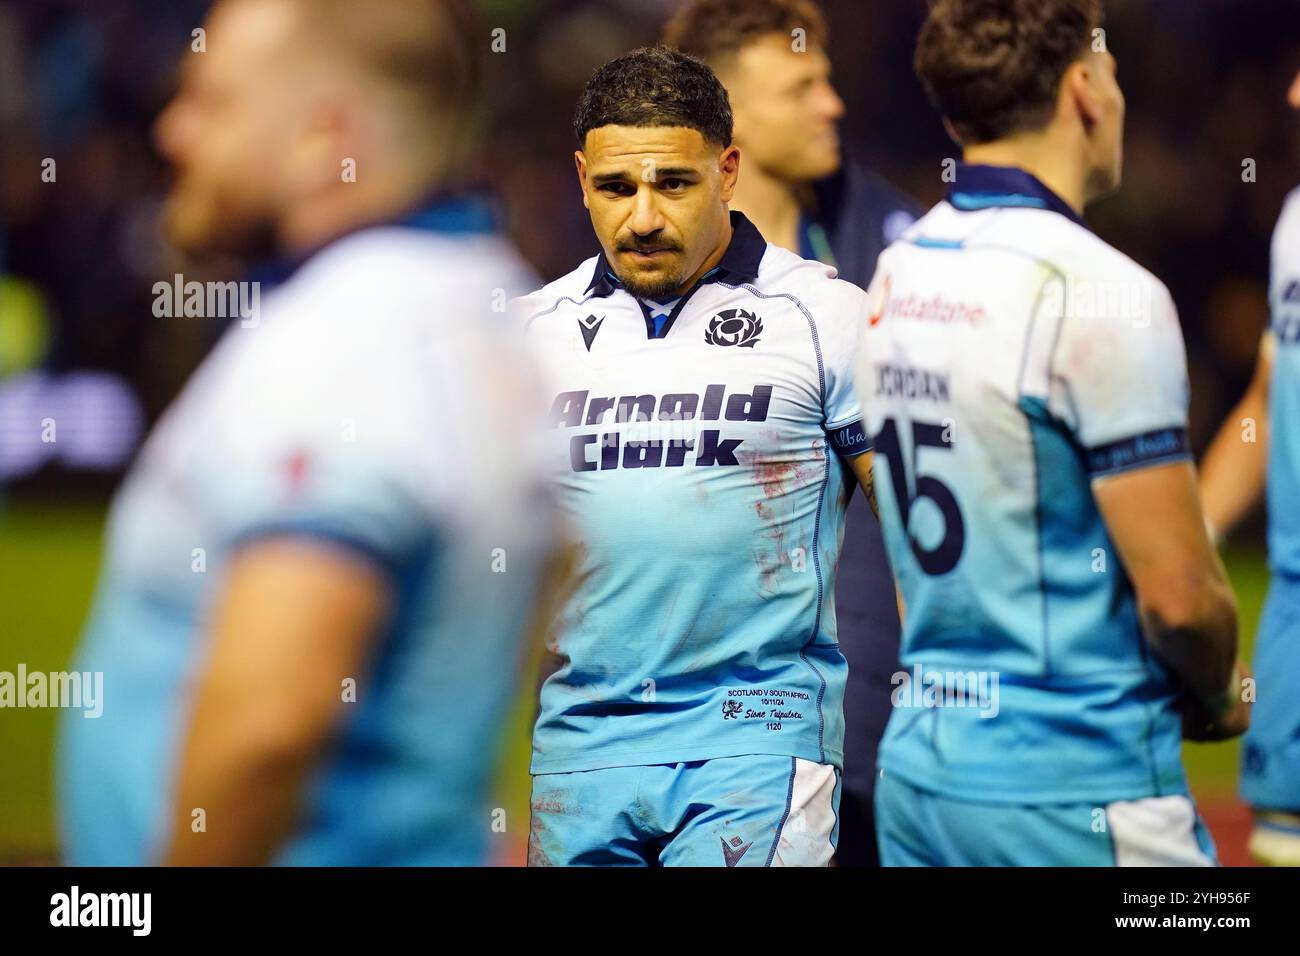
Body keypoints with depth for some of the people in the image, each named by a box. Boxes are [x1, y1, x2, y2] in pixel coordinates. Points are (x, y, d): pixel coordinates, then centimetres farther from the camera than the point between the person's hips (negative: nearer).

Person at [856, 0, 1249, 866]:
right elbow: (1178, 597, -18)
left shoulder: (894, 276, 9)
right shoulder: (1099, 293, -16)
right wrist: (1218, 701, 3)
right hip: (1078, 794, -8)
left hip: (916, 771, 8)